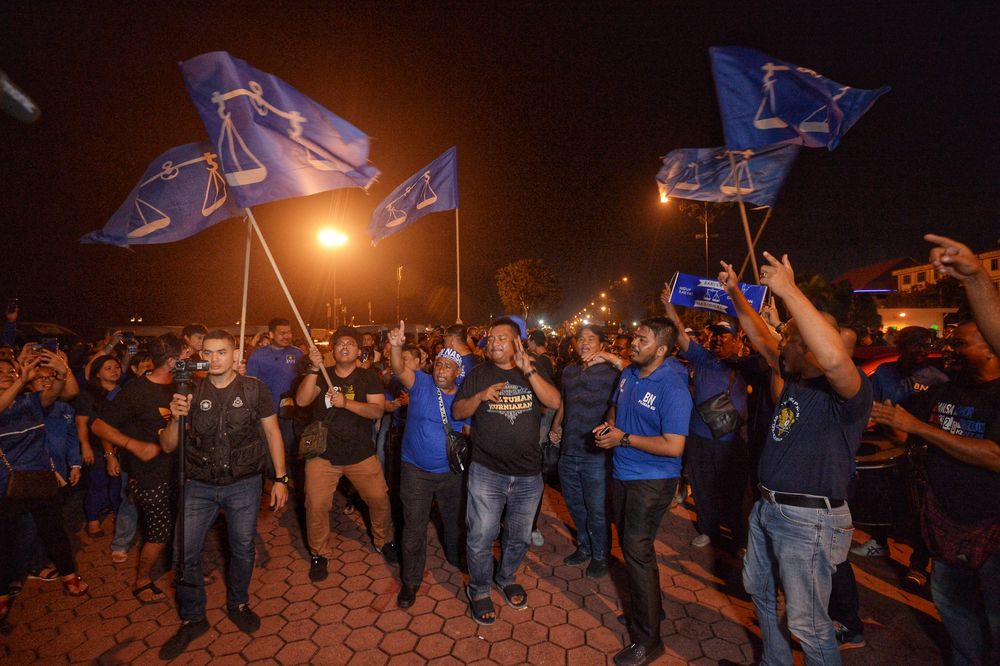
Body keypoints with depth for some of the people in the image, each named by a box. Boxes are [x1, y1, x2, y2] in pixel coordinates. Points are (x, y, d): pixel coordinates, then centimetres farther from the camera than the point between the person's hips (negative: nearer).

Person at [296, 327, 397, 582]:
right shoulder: (321, 376, 3)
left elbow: (377, 410, -13)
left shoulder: (369, 377, 0)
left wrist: (346, 403, -25)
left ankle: (385, 541, 29)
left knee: (380, 499, 3)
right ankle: (319, 554, 25)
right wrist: (314, 368, -24)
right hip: (323, 453, 0)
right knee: (316, 505, -1)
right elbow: (302, 400, -14)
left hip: (361, 454, 0)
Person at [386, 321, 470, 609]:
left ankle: (456, 558, 51)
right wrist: (397, 346, -48)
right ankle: (411, 580, 29)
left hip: (452, 471, 3)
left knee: (455, 521, 22)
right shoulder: (421, 383, -12)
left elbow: (470, 432, 2)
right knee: (414, 527, 8)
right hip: (416, 470, -2)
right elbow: (400, 369, -30)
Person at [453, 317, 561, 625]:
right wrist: (480, 396, -20)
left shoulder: (534, 372, 3)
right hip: (486, 472, -2)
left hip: (528, 474, 2)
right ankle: (479, 590, 30)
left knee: (519, 537, 19)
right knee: (481, 537, 4)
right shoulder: (478, 374, 1)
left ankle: (506, 577, 45)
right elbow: (457, 412, -1)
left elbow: (555, 402, -13)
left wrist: (528, 371, -24)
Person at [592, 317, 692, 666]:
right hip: (622, 473, 8)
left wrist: (623, 438, -22)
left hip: (652, 480, -8)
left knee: (637, 550, -1)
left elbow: (673, 446, -27)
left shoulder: (673, 388, -23)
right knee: (628, 543, 21)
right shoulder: (628, 374, 0)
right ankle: (644, 608, 45)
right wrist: (608, 424, -4)